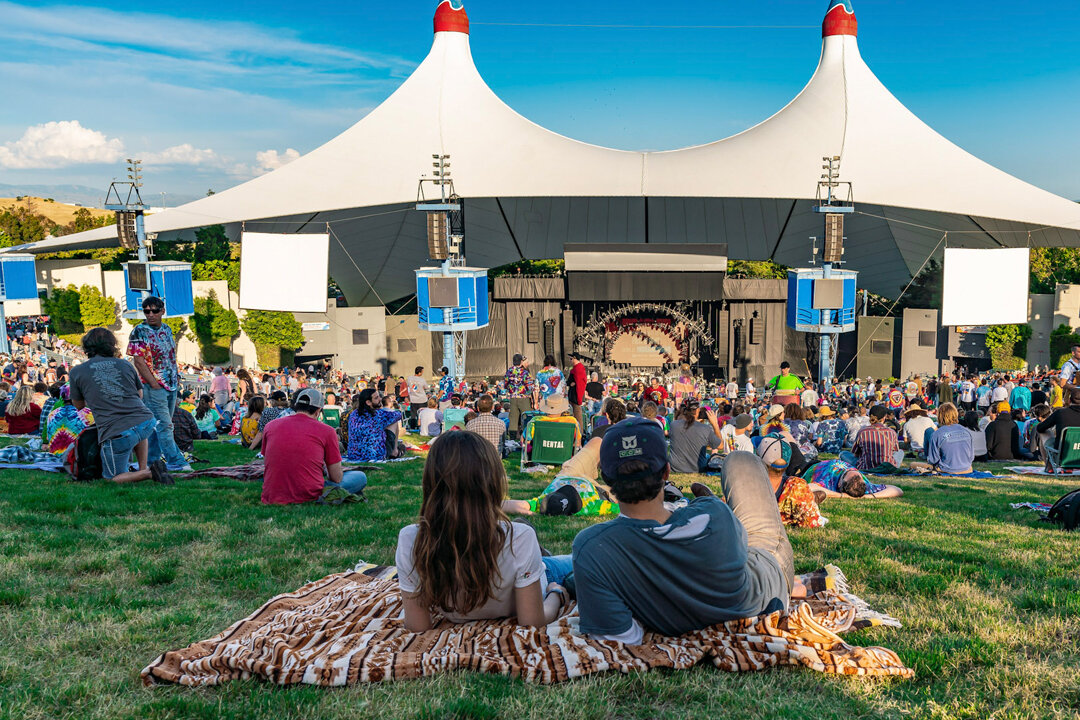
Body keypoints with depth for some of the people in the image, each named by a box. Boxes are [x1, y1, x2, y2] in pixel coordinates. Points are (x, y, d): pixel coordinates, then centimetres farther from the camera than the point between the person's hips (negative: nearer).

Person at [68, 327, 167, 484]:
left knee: (112, 478, 17)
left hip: (117, 434, -4)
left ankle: (148, 473, -7)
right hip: (148, 423, 4)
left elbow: (78, 405, 22)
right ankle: (144, 469, 24)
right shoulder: (124, 365, 14)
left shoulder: (77, 372, 8)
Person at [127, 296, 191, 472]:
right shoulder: (139, 331, -7)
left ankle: (152, 460, 19)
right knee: (164, 424, -8)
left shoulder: (167, 329, 13)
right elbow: (138, 360, -12)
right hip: (154, 386, -7)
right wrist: (153, 383, -15)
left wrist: (176, 379, 13)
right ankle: (175, 461, -5)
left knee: (160, 425, 11)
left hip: (171, 385, 7)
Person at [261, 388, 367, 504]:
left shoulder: (270, 426, 7)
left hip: (272, 499, 5)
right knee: (361, 477, 12)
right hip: (310, 498, -4)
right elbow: (337, 478, 3)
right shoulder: (326, 431, -3)